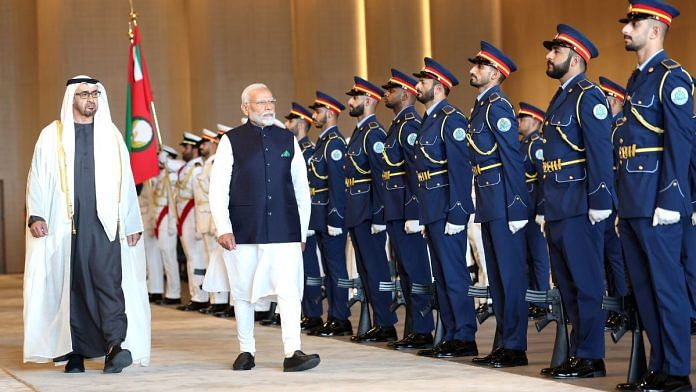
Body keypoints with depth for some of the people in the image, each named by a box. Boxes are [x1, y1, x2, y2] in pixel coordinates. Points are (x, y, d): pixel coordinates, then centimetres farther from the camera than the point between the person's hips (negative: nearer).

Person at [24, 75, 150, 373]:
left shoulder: (111, 134, 12)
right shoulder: (52, 135, 8)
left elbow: (125, 181, 13)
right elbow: (37, 178, 6)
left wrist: (132, 223, 8)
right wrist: (35, 216, -8)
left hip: (104, 223, 0)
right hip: (64, 224, 0)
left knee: (109, 280, -14)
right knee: (69, 286, 1)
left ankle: (115, 346, -23)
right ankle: (74, 353, 8)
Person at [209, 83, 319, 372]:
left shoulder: (288, 140, 11)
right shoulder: (231, 141, 3)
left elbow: (301, 188, 14)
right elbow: (218, 188, 1)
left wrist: (303, 230, 12)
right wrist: (223, 228, -8)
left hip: (284, 231, 1)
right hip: (244, 233, -1)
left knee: (289, 291, -9)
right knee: (243, 293, 7)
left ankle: (293, 352, -10)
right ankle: (246, 351, 19)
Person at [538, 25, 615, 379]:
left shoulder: (588, 97, -9)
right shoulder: (560, 98, 19)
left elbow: (600, 152, -17)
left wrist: (599, 202, -22)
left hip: (579, 208, -10)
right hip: (557, 209, 10)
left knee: (585, 284, -5)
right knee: (567, 285, 12)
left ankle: (591, 358, 0)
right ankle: (578, 353, 18)